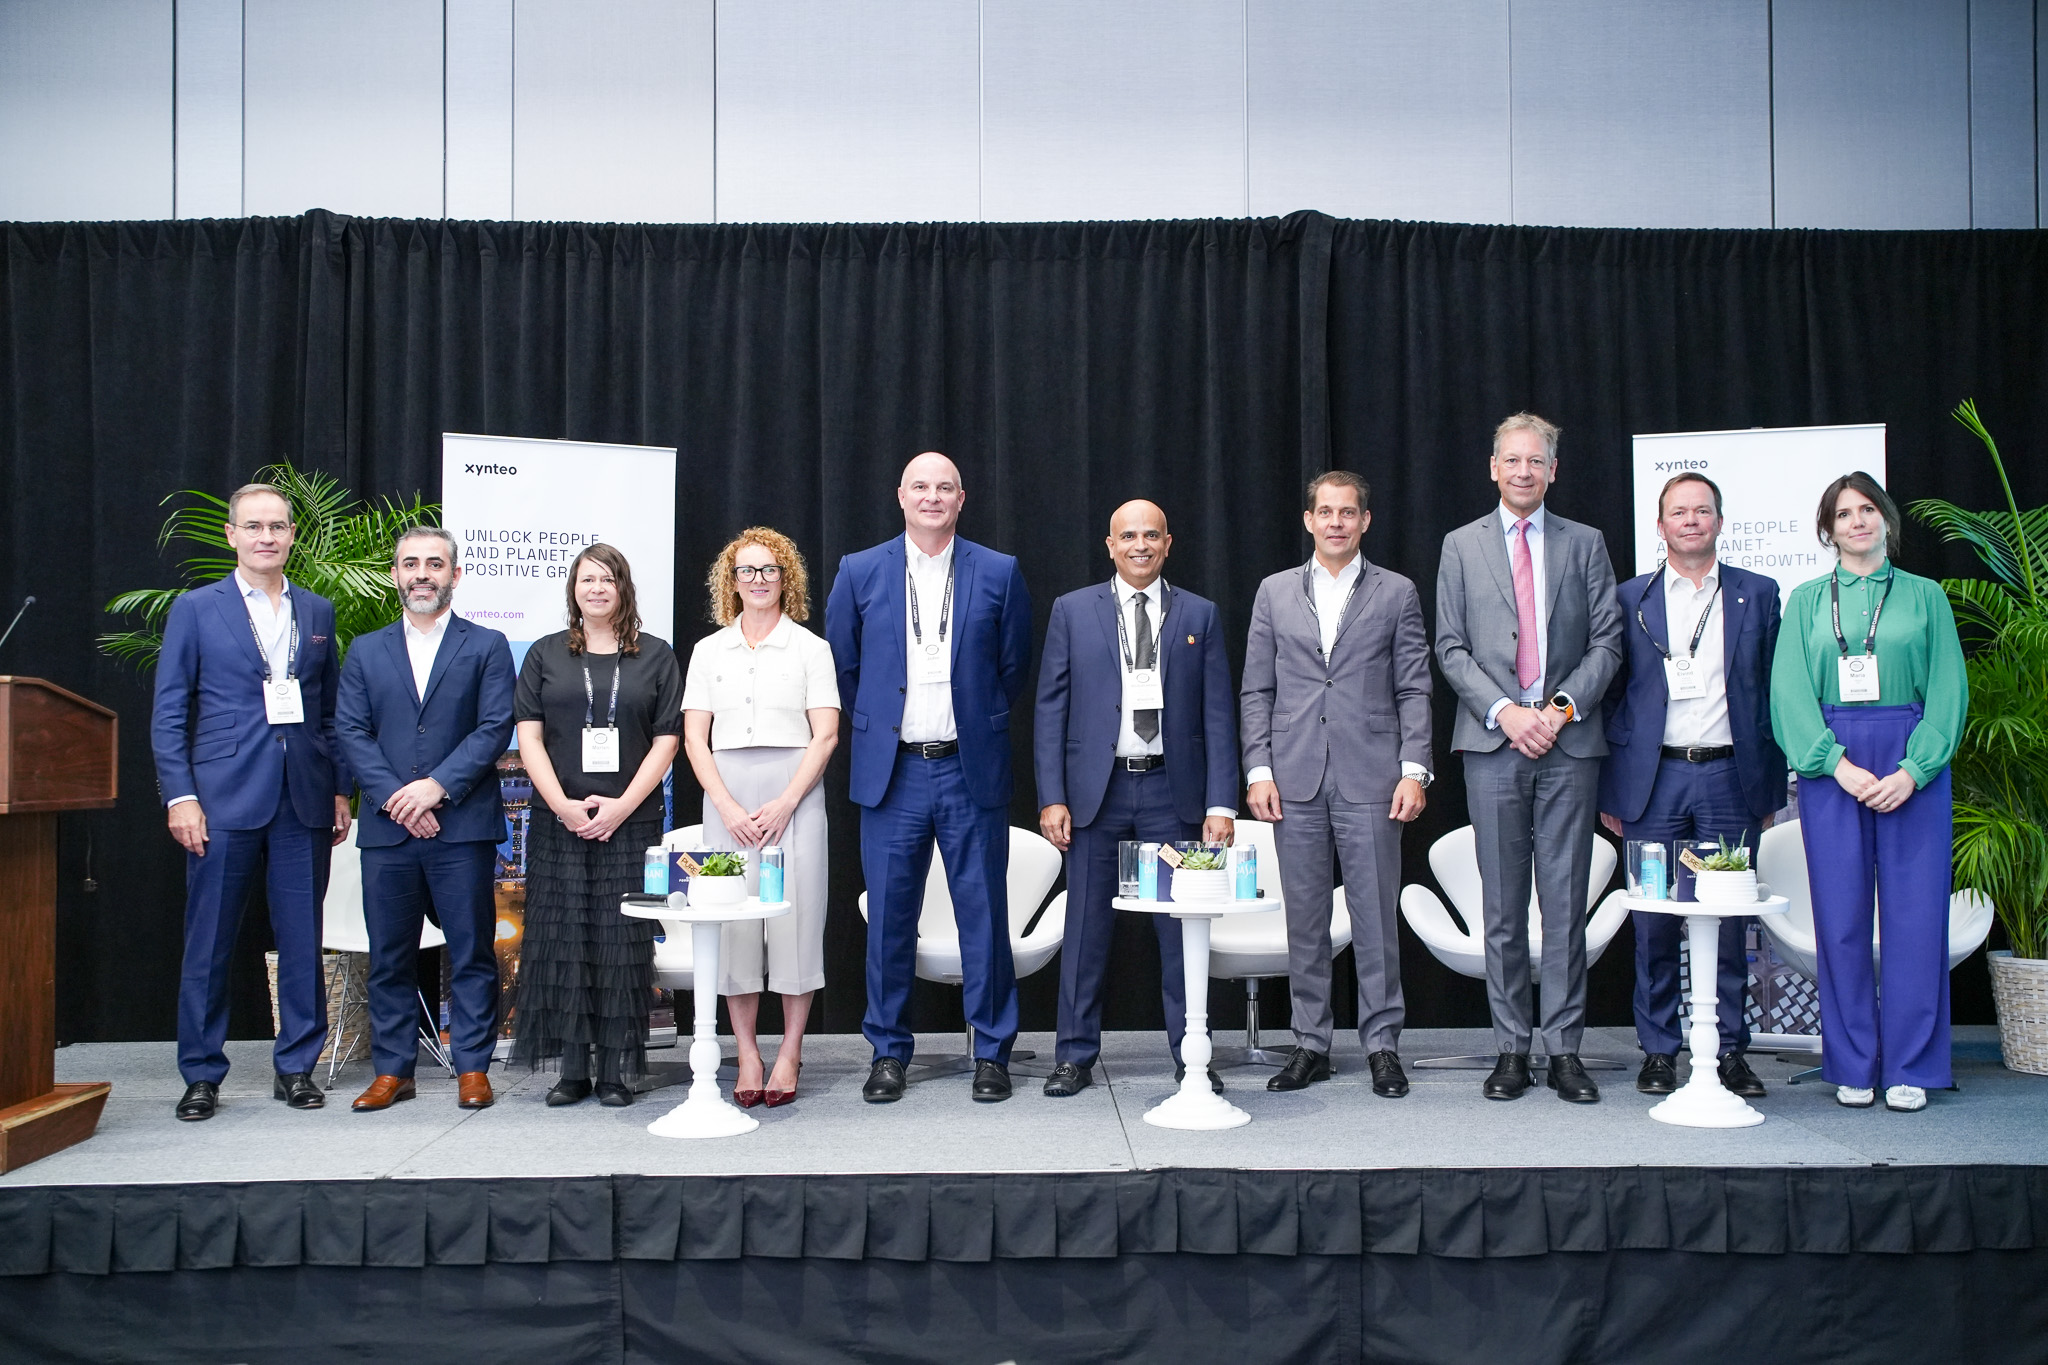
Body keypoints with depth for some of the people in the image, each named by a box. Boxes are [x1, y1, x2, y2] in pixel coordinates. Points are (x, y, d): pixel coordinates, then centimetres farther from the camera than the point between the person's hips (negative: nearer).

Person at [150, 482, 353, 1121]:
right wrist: (180, 796, -7)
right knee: (209, 943, 2)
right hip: (224, 798, -2)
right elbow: (168, 713, 1)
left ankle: (297, 1067, 16)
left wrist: (340, 790, 8)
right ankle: (201, 1074, 14)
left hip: (304, 801, 3)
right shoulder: (196, 608, 4)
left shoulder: (318, 611, 12)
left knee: (303, 940, 5)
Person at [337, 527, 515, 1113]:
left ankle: (472, 1067, 11)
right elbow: (351, 732, 5)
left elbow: (494, 728, -4)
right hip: (387, 828, 3)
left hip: (463, 826, -2)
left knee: (471, 953, 2)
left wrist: (438, 786, -14)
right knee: (389, 957, 7)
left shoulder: (487, 646, 6)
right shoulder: (365, 651, 14)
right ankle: (392, 1071, 17)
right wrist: (394, 797, -9)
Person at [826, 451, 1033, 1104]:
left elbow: (1015, 664, 12)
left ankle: (992, 1052, 16)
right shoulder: (860, 572, 5)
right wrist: (875, 725, 13)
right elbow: (841, 664, 14)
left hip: (971, 771, 0)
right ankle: (888, 1053, 18)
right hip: (892, 773, 1)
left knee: (984, 914, 3)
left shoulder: (999, 573, 3)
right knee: (889, 917, 5)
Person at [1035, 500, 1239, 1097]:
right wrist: (1052, 798, -5)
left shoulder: (1200, 615, 8)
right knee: (1086, 928, 5)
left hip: (1173, 792, 0)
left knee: (1182, 927, 4)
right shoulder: (1072, 611, 6)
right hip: (1096, 792, 0)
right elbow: (1051, 710, 3)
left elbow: (1218, 715, 4)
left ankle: (1190, 1054, 17)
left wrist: (1220, 803, -4)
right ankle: (1076, 1057, 16)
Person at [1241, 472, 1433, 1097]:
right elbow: (1257, 690, 9)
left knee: (1376, 917, 0)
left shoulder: (1397, 594, 7)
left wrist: (1414, 771, -6)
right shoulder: (1275, 593, 12)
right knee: (1304, 919, 7)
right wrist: (1258, 770, 1)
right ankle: (1311, 1043, 17)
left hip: (1370, 781, -2)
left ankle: (1382, 1045, 11)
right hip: (1295, 781, 2)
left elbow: (1414, 690, 4)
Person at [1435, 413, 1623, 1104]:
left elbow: (1607, 640, 6)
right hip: (1493, 742, 0)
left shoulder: (1585, 544, 11)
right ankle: (1512, 1047, 11)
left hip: (1570, 742, 0)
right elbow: (1451, 648, 4)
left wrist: (1564, 705, -9)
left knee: (1566, 901, 1)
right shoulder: (1461, 546, 10)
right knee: (1502, 904, 3)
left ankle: (1564, 1047, 9)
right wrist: (1503, 710, -9)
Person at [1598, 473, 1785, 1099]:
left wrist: (1769, 788, 4)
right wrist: (1610, 791, 2)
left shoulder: (1757, 595, 9)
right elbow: (1612, 696, 7)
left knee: (1728, 919, 3)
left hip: (1730, 777, 0)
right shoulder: (1630, 599, 7)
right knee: (1655, 921, 3)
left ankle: (1729, 1049, 14)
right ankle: (1659, 1050, 13)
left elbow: (1771, 695, 9)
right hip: (1655, 780, 0)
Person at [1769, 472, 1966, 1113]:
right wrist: (1839, 764, -11)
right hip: (1829, 763, 0)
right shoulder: (1807, 600, 10)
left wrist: (1913, 769, -11)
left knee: (1915, 911, -2)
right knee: (1841, 915, 1)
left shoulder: (1925, 596, 10)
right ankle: (1853, 1066, 10)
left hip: (1913, 764, 0)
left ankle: (1911, 1067, 8)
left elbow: (1948, 690, 3)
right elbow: (1790, 692, 1)